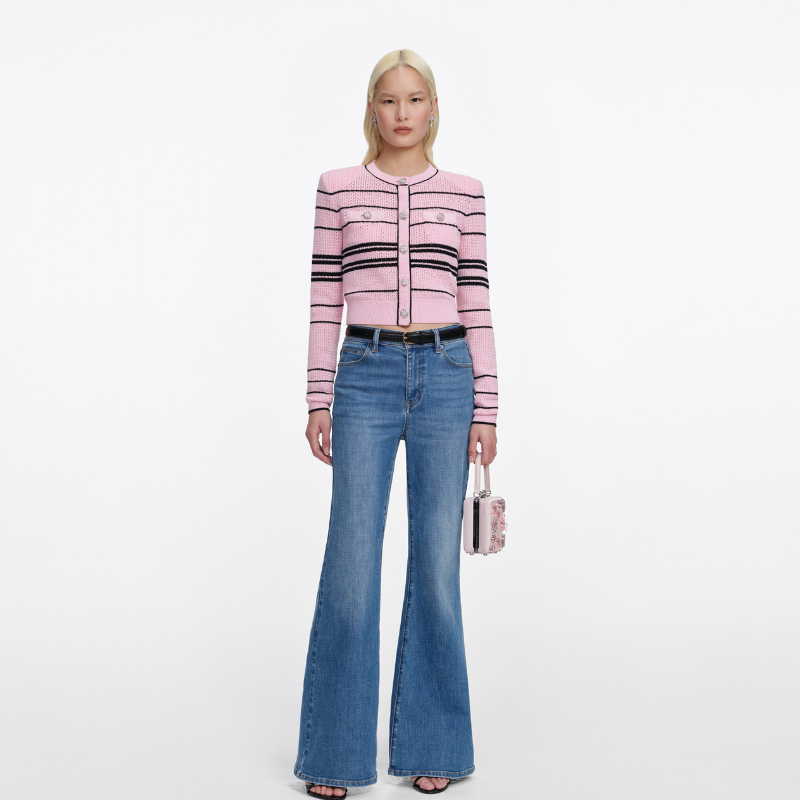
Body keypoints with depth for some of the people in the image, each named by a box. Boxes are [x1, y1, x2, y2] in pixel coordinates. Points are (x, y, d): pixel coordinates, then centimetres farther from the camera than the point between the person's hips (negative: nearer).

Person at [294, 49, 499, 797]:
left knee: (437, 562, 5)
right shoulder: (337, 187, 7)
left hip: (446, 376, 1)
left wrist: (486, 407, 1)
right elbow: (324, 299, 5)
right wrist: (318, 400, 1)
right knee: (350, 561, 0)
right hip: (365, 376, 0)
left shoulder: (464, 193, 8)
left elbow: (477, 304, 5)